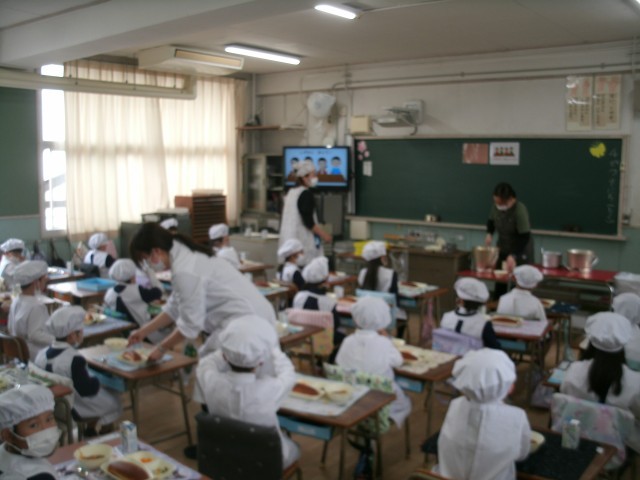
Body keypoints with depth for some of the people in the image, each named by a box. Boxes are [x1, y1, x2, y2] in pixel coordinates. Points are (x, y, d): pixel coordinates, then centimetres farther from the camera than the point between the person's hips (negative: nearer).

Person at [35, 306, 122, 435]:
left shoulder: (42, 353, -6)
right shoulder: (75, 359, -29)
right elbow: (86, 390, -28)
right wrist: (96, 381, -6)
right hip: (73, 409, -8)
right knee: (113, 403, 13)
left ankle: (90, 431, 33)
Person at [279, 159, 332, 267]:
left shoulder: (291, 192, 13)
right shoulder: (306, 194, -13)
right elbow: (308, 221, -17)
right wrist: (324, 235, -9)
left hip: (289, 240, 9)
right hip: (303, 241, -9)